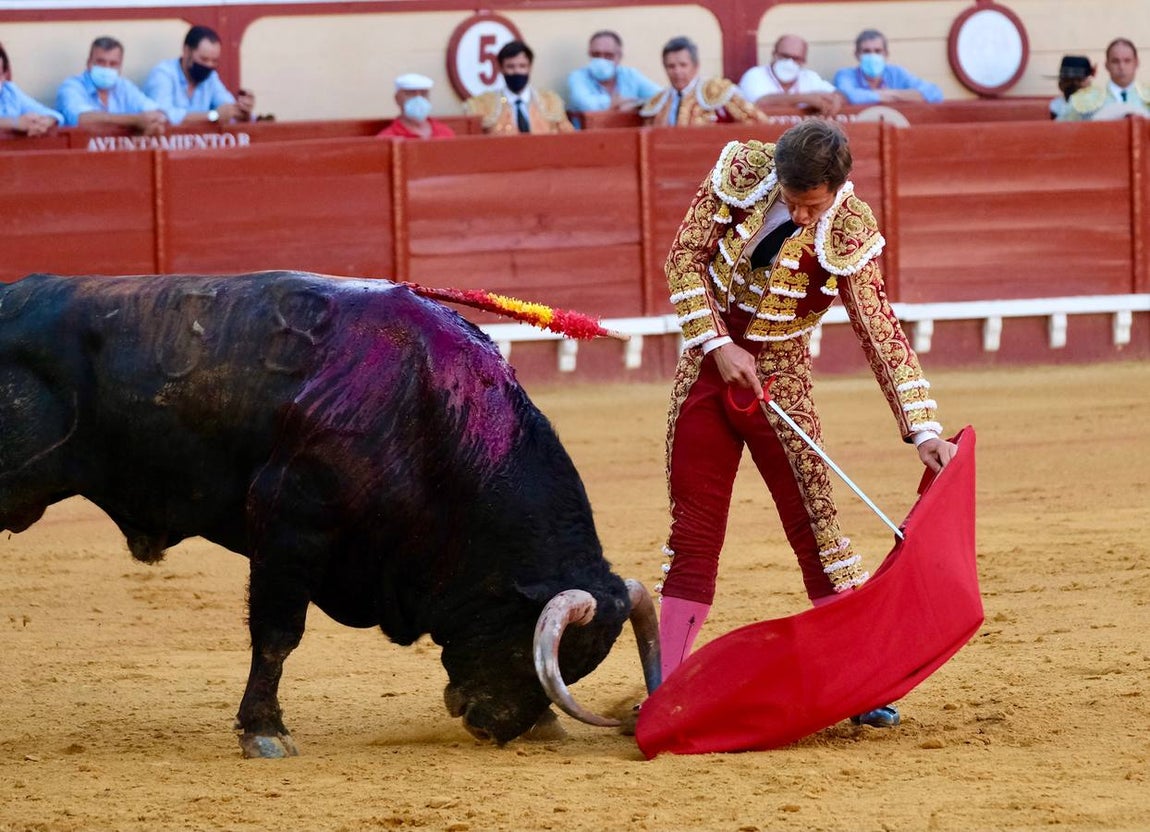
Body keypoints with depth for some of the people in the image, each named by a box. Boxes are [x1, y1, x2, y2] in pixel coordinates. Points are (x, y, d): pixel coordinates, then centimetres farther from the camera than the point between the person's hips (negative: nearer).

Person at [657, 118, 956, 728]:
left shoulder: (848, 235, -20)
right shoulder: (742, 171, -13)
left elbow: (882, 334, -18)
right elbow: (685, 257, -6)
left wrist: (923, 429, -25)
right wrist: (718, 343, -15)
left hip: (777, 380, -3)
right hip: (706, 361, 3)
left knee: (814, 528, -7)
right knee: (691, 533, 5)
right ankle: (666, 690, 8)